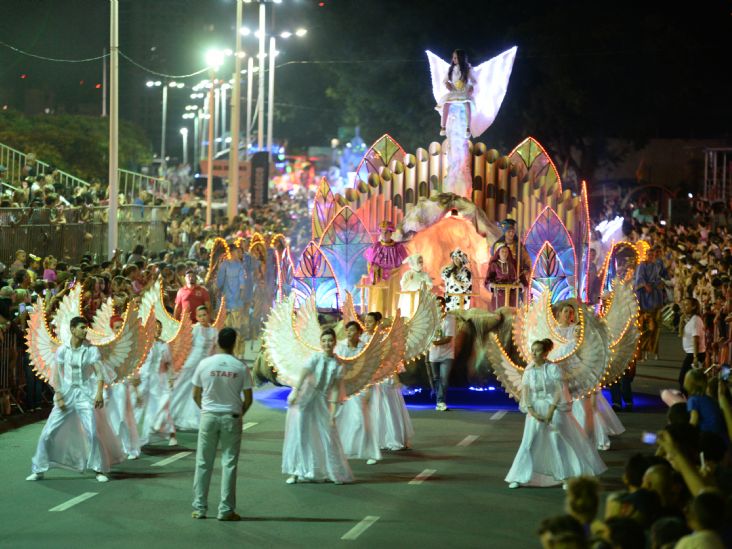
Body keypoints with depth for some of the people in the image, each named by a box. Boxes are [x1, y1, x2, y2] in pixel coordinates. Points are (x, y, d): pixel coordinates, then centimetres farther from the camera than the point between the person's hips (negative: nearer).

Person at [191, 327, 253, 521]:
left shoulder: (205, 364, -4)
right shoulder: (240, 368, -5)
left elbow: (196, 395, 2)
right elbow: (248, 399, -1)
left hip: (209, 416, 1)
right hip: (231, 417, -1)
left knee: (203, 463, 8)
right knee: (229, 463, 4)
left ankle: (199, 508, 9)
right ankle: (226, 510, 4)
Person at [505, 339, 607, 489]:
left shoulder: (553, 368, -8)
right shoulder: (528, 371, 1)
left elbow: (559, 390, -13)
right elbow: (525, 393, -2)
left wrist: (550, 411, -20)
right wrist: (532, 412, -15)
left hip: (554, 409, -3)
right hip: (535, 410, 3)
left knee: (560, 442, 1)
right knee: (528, 444, 2)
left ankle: (566, 477, 10)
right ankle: (518, 478, 7)